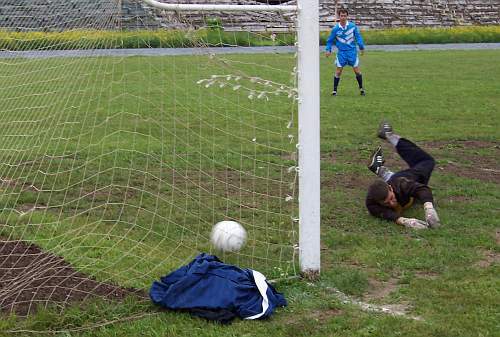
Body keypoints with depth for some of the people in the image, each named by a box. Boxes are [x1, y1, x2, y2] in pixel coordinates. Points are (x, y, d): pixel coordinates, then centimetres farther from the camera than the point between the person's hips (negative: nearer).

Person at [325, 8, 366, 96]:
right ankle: (334, 90, 8)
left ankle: (361, 88, 17)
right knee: (338, 71, -3)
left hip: (352, 51, 0)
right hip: (341, 52, 0)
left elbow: (358, 36, 5)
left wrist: (361, 47, -5)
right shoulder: (335, 29, -3)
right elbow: (330, 40, 6)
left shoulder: (353, 26, -3)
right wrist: (328, 49, -7)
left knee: (357, 70, 0)